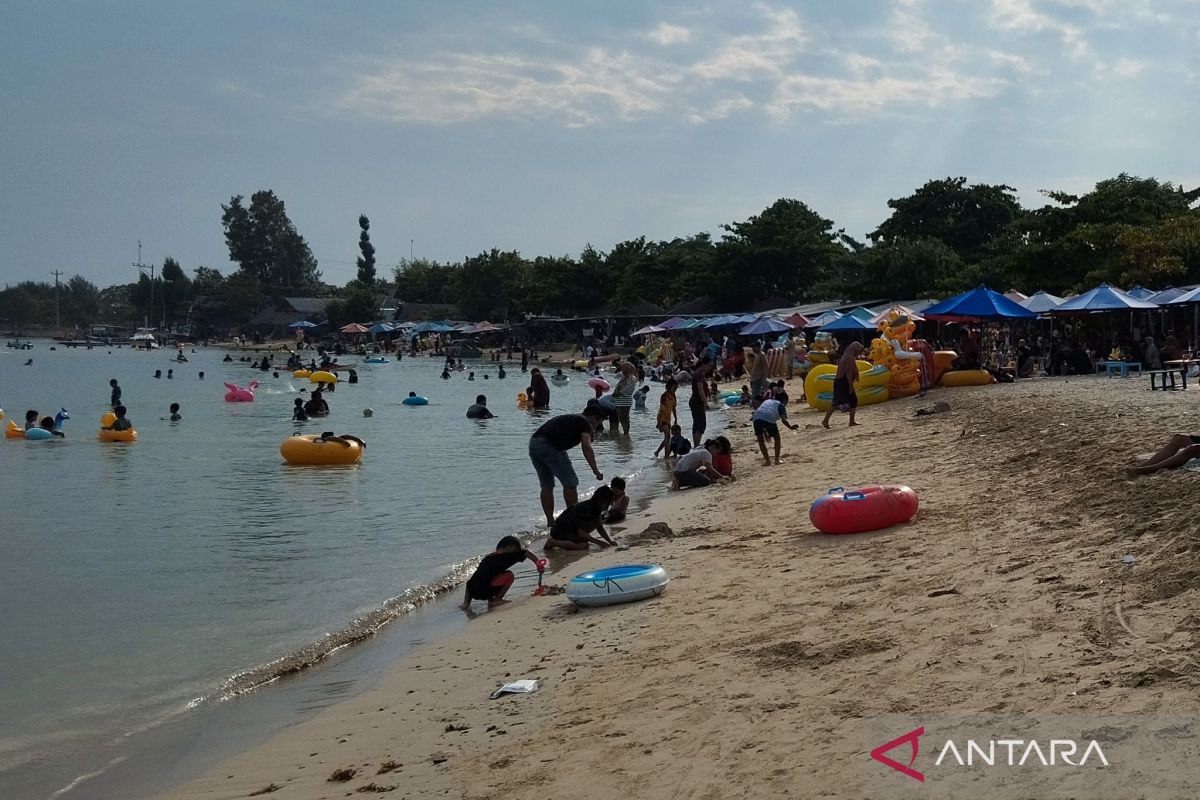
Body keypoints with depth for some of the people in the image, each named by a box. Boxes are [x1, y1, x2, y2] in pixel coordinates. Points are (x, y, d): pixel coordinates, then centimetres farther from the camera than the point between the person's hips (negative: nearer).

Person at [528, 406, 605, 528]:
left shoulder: (568, 419, 33)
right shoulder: (584, 423, 8)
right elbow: (586, 447, -8)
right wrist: (596, 470, -12)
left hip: (533, 443, 9)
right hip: (550, 446, -9)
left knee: (546, 486, 18)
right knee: (570, 483, 1)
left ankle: (550, 522, 20)